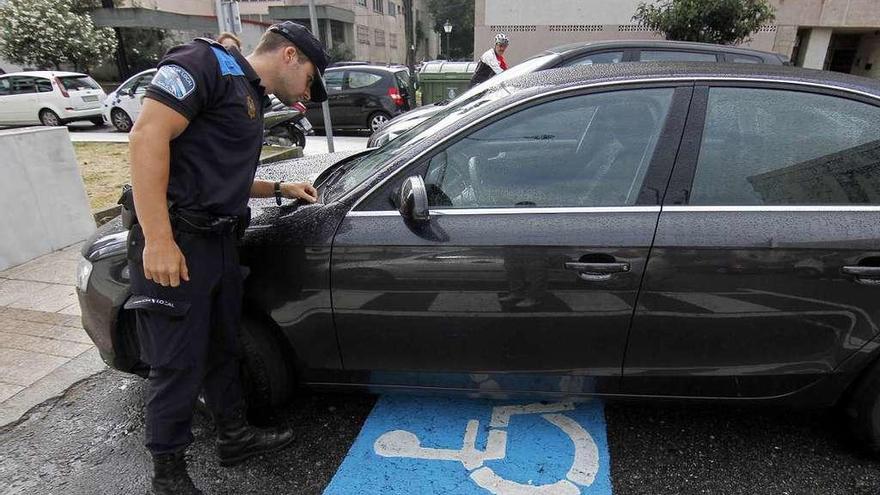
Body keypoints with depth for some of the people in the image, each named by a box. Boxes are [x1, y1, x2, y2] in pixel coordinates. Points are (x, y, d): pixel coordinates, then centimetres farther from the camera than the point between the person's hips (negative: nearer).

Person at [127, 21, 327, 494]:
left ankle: (234, 435, 37)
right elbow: (147, 135, -21)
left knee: (222, 347, 19)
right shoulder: (208, 62, -9)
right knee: (179, 362, 2)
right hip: (172, 243, -9)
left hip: (218, 241, 9)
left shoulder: (250, 99, 19)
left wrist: (281, 189, 22)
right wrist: (158, 240, -26)